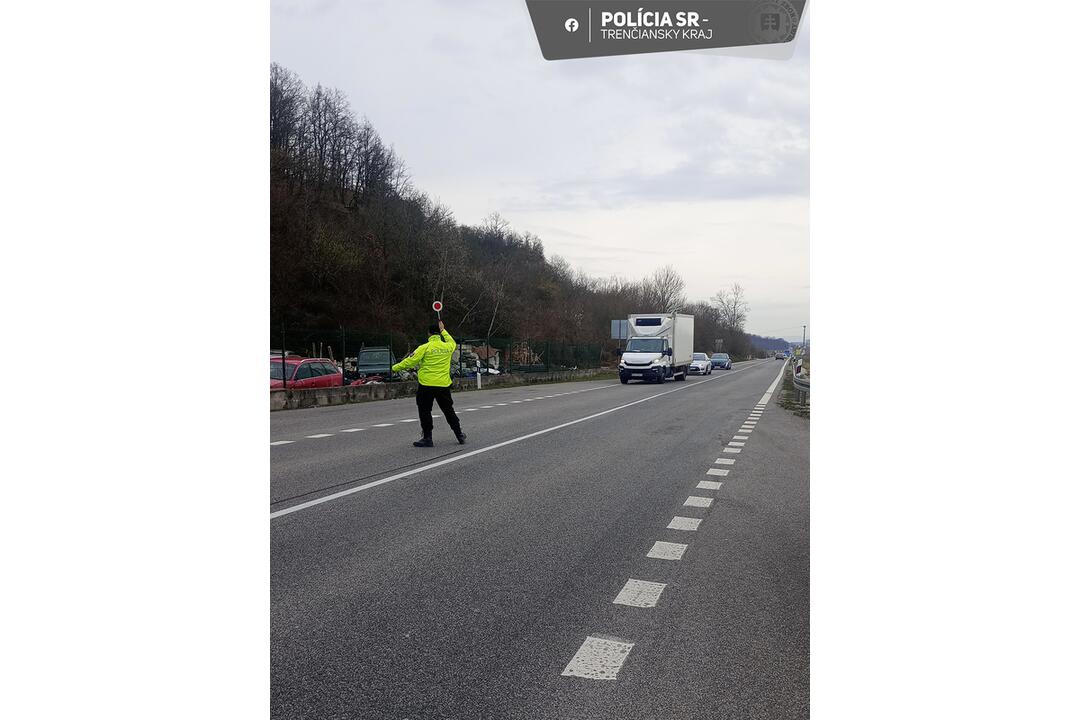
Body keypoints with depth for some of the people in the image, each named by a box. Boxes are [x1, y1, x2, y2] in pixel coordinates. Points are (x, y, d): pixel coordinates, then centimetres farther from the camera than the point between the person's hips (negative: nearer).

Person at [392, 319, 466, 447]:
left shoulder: (425, 348, -10)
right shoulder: (448, 346, 3)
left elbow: (410, 361, -9)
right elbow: (453, 342, 29)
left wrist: (395, 368, 4)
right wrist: (443, 330, 37)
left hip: (427, 385, -4)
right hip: (443, 385, 4)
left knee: (425, 411, 6)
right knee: (448, 410, 16)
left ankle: (427, 438, 4)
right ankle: (460, 435, 21)